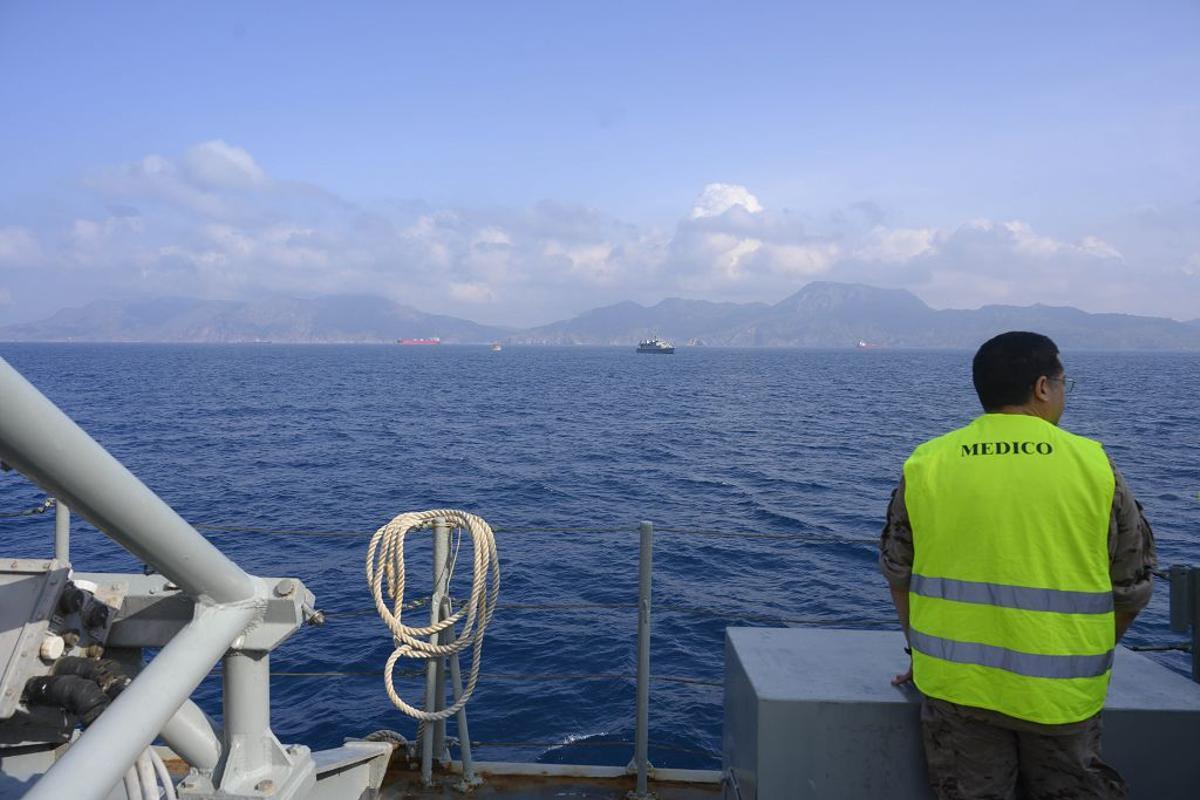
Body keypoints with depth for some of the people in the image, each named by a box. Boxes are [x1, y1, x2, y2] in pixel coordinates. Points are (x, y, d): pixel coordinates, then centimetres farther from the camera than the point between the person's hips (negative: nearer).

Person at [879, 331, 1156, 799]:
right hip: (1062, 690, 0)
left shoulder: (925, 463, -3)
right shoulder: (1094, 466, -6)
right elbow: (1132, 587, 2)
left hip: (955, 682, 1)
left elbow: (898, 572, 6)